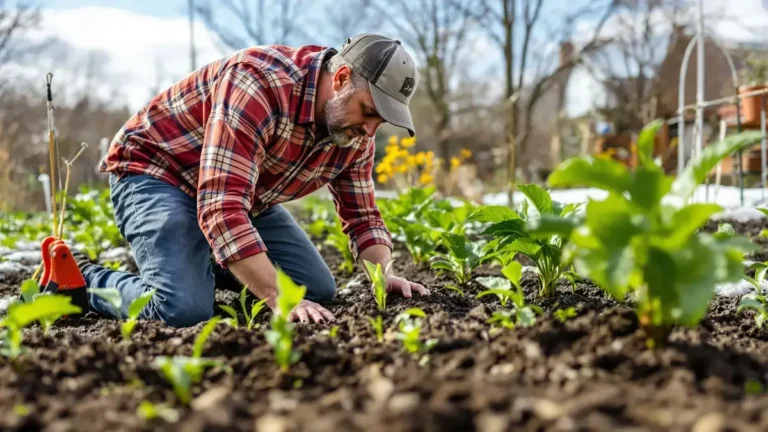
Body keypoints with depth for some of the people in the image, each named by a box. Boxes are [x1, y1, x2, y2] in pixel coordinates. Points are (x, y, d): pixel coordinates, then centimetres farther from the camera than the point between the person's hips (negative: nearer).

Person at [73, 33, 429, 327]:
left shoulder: (355, 130, -9)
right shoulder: (259, 83, -35)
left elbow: (363, 216, 3)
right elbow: (222, 210, -41)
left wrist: (384, 274, -17)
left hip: (244, 194, 8)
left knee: (319, 291, 0)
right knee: (185, 310, -29)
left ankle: (208, 266, 20)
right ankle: (82, 278, -1)